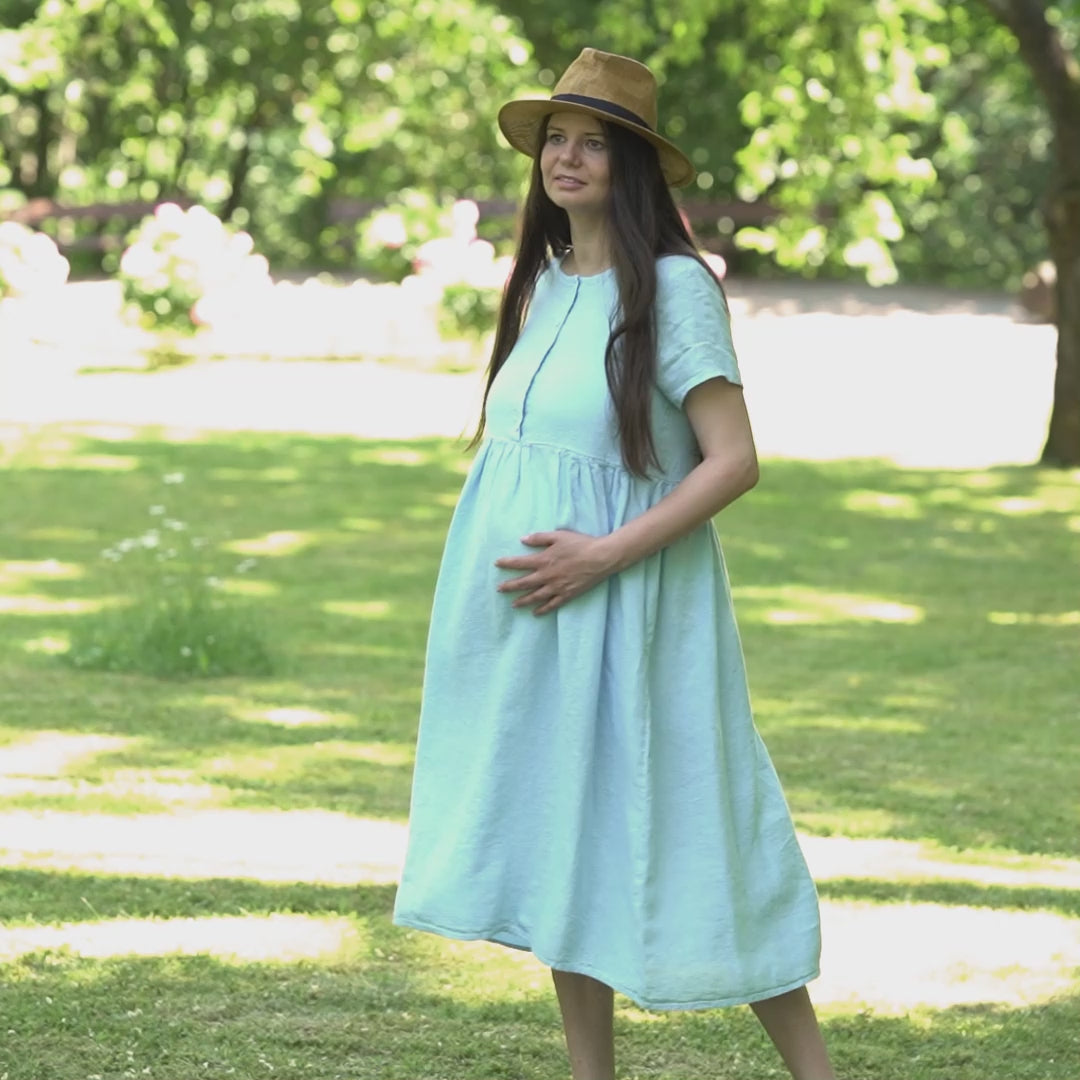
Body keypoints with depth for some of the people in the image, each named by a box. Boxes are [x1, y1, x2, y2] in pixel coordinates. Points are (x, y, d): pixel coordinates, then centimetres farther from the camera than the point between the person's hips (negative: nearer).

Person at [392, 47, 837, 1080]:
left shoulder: (671, 287, -10)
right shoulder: (543, 284, 12)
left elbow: (734, 461, -16)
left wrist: (599, 557, -20)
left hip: (625, 607, -7)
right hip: (531, 620, 7)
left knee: (681, 838, -5)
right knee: (554, 843, 8)